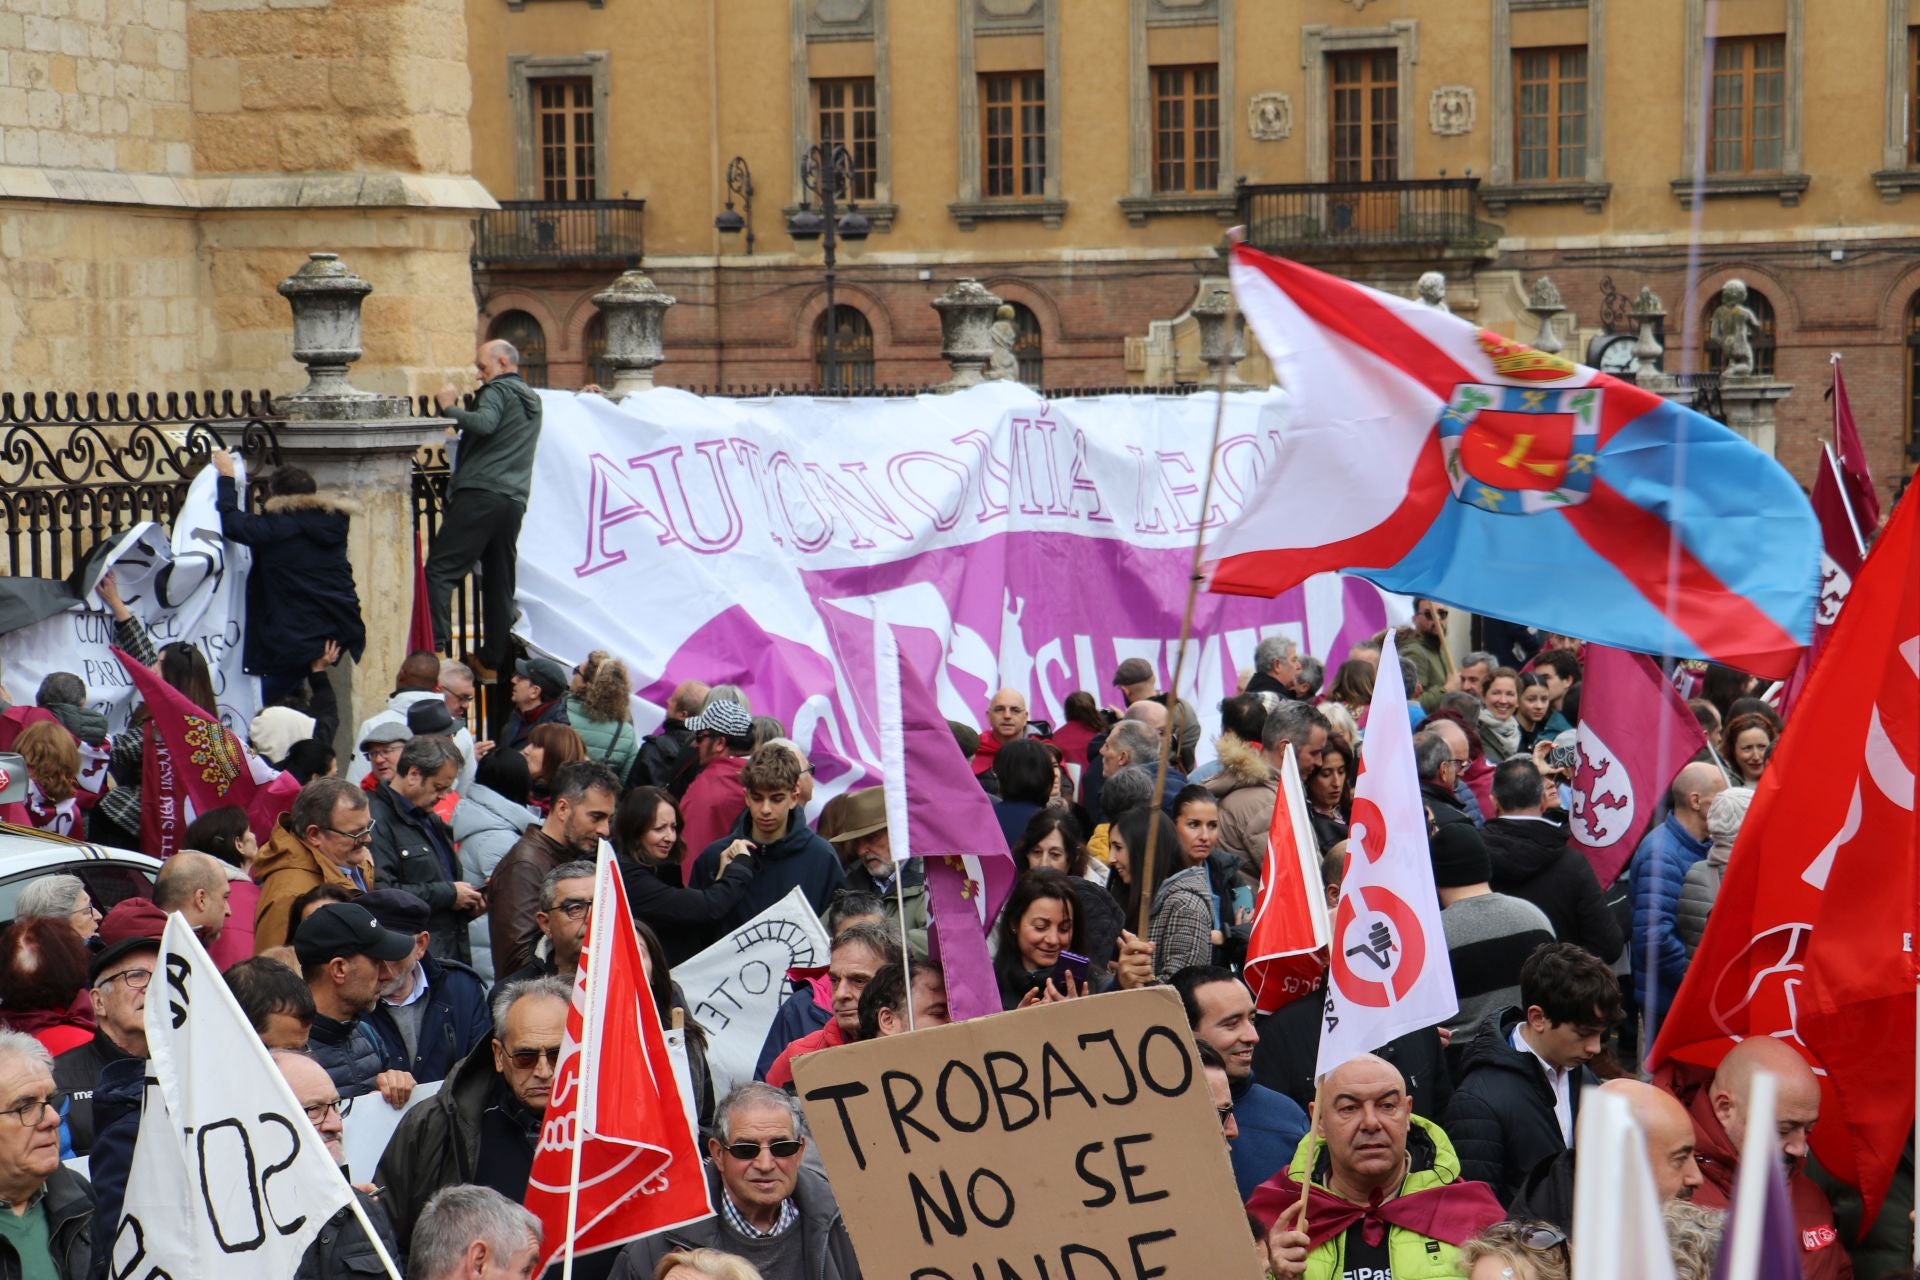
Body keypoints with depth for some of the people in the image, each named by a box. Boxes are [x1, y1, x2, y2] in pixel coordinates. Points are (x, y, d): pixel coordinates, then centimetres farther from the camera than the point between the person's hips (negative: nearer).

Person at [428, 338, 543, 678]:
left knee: (440, 570, -11)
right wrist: (457, 411, 25)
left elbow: (485, 424, -21)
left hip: (481, 494, -9)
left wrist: (449, 408, -10)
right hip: (514, 499, 9)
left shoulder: (498, 391, -2)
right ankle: (493, 661, 13)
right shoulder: (533, 400, 25)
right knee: (500, 583, 10)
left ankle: (436, 648, -23)